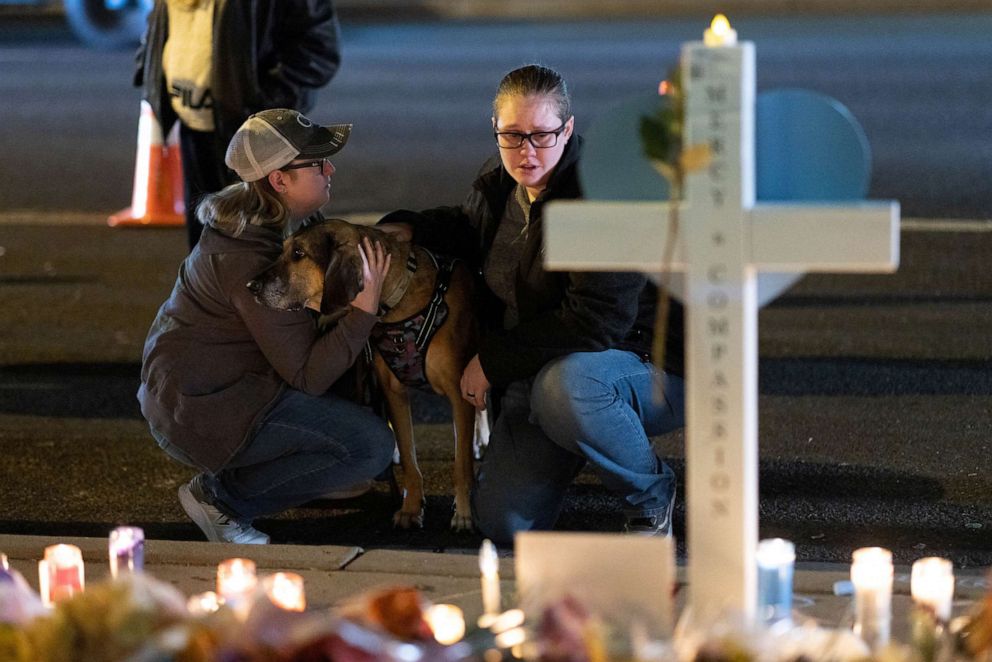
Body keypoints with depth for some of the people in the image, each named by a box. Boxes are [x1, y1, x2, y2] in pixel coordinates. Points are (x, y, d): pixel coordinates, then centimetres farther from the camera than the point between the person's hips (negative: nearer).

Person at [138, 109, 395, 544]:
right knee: (371, 446, -15)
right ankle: (219, 494, -3)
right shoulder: (248, 260, -27)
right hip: (202, 412, -10)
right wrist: (364, 308, -27)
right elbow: (308, 376, -23)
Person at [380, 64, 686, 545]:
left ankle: (652, 497, -13)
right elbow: (470, 228, 29)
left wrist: (492, 361, -19)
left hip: (651, 368, -7)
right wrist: (405, 230, 8)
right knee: (501, 520, -8)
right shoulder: (499, 183, 2)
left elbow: (597, 321, -28)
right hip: (535, 371, 7)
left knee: (562, 385, -41)